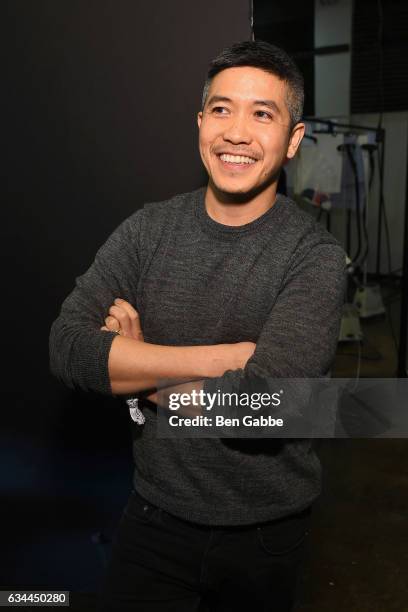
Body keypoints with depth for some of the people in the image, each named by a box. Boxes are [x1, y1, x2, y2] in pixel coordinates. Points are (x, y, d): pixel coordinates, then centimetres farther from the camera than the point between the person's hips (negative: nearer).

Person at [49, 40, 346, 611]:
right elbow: (67, 348, -18)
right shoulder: (149, 229, -6)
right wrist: (221, 356, -24)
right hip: (156, 513, 2)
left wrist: (140, 375, -15)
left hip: (266, 533, -1)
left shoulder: (314, 256, -17)